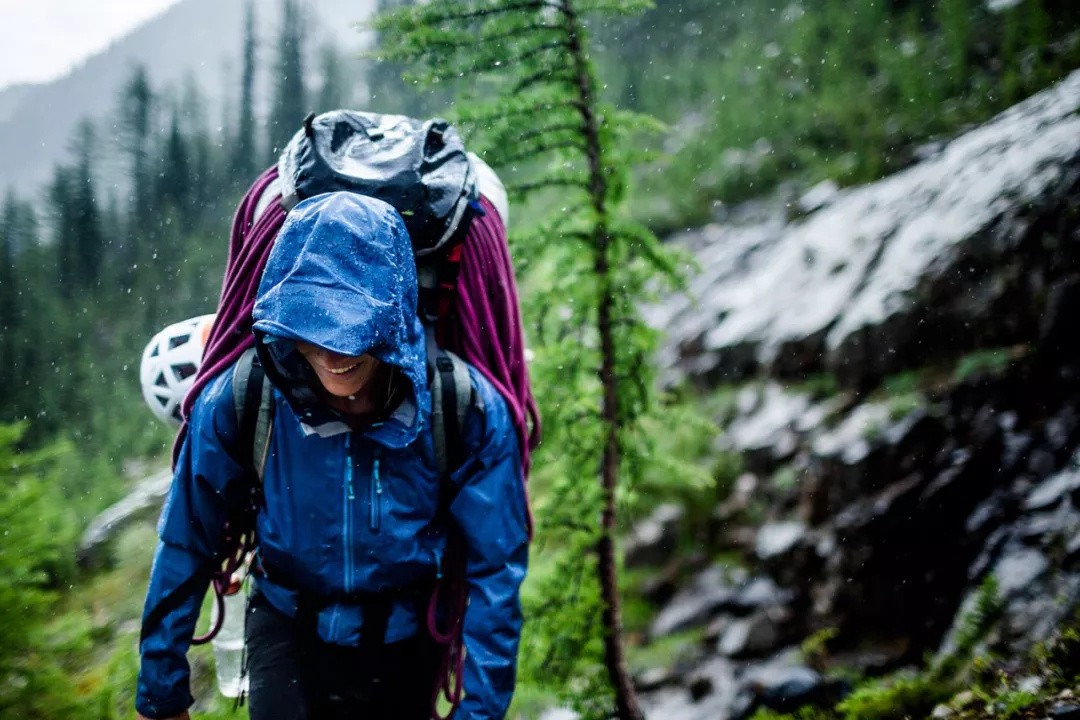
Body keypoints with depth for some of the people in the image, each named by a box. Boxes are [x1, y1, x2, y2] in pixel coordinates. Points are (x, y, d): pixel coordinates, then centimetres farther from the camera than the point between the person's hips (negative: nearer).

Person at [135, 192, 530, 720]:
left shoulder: (467, 410, -23)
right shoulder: (238, 401, -22)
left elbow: (495, 571, -12)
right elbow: (185, 549, -8)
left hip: (403, 641, 1)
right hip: (288, 628, -1)